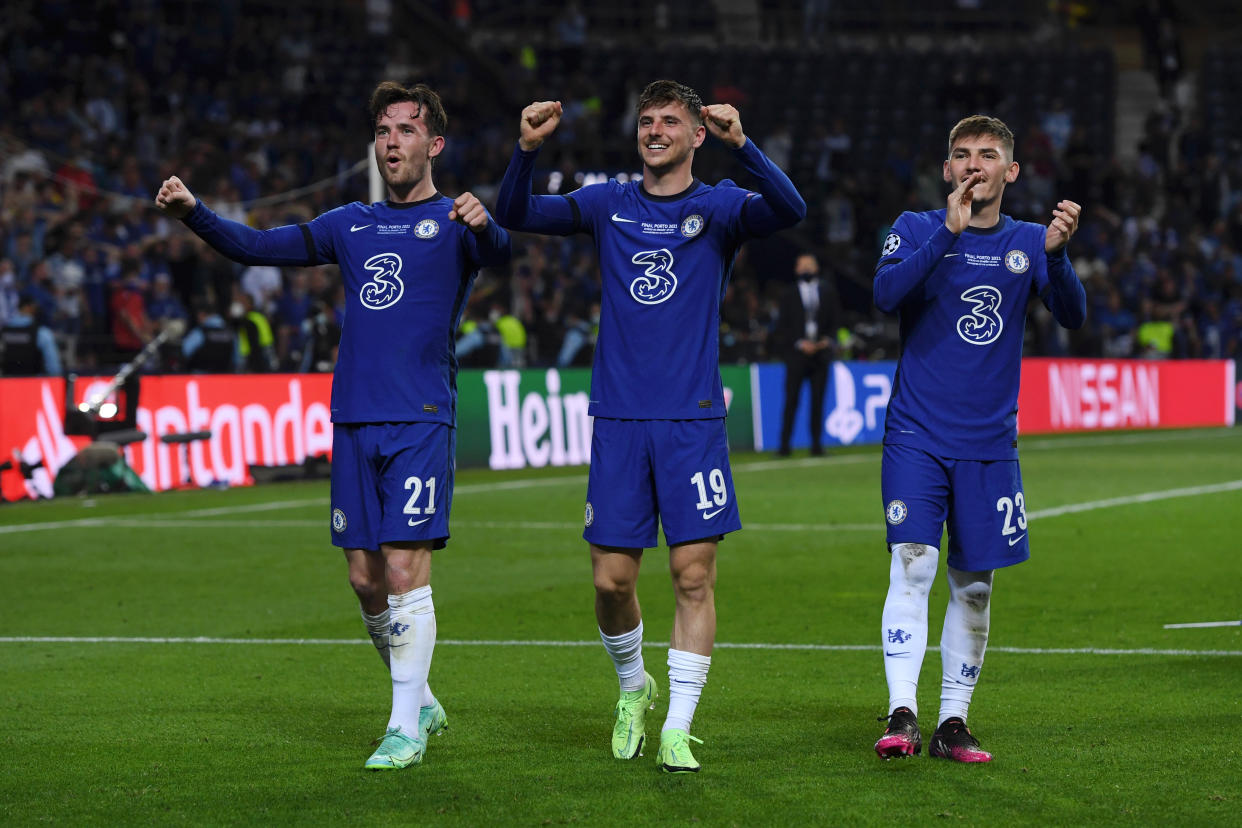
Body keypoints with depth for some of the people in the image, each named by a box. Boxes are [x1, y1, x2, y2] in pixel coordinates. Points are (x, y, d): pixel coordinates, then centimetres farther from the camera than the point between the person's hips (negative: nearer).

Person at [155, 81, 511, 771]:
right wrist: (193, 212, -4)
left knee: (406, 569, -11)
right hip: (354, 421, 5)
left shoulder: (454, 222, 2)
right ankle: (421, 701, 24)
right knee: (365, 577, 6)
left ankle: (407, 728, -5)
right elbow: (258, 247, 12)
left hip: (421, 422, -5)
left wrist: (484, 227, -44)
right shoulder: (352, 226, 17)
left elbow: (499, 253, -20)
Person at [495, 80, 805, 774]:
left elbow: (789, 210, -17)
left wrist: (740, 143, -31)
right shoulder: (609, 205, 10)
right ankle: (635, 688, 29)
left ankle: (677, 732, -1)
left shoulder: (719, 208, 2)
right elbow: (515, 216, 4)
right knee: (612, 579, 2)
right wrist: (528, 148, -13)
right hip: (618, 420, 2)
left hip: (693, 420, -2)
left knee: (694, 572, -7)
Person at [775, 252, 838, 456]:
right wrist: (800, 343, -11)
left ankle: (817, 444, 5)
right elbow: (784, 327, 2)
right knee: (791, 400, -6)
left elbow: (833, 322, 13)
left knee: (818, 401, 2)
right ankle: (784, 445, -5)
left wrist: (828, 340, -6)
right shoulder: (789, 294, 5)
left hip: (820, 354, 2)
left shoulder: (827, 291, 11)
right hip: (796, 354, -2)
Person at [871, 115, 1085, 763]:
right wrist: (949, 231, -25)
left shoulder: (1029, 242, 7)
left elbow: (1072, 316, -7)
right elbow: (885, 292, -17)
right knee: (912, 567, -16)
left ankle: (952, 724, 13)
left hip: (989, 444, 3)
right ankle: (901, 716, -19)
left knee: (973, 586, 5)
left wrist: (1056, 252, -24)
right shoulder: (919, 229, 1)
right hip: (916, 435, -3)